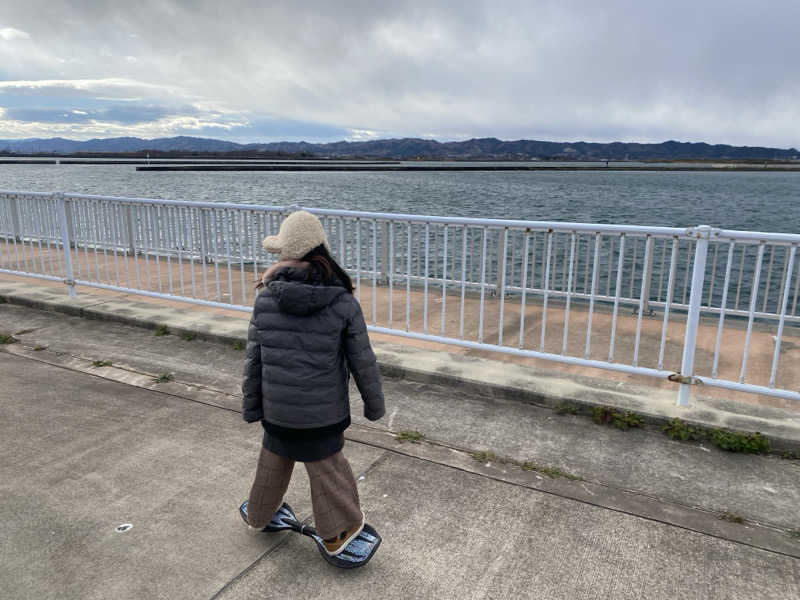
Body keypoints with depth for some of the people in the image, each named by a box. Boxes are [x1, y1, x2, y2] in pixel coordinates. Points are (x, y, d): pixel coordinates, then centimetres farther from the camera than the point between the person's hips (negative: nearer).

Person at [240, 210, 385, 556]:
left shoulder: (266, 298, -10)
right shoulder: (343, 303, -15)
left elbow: (254, 358, -3)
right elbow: (362, 362, -9)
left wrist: (251, 405, 10)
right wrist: (374, 404, 7)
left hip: (277, 407, 3)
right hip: (324, 410, -2)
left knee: (273, 458, 26)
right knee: (325, 465, 16)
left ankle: (259, 515, 50)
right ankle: (337, 533, 35)